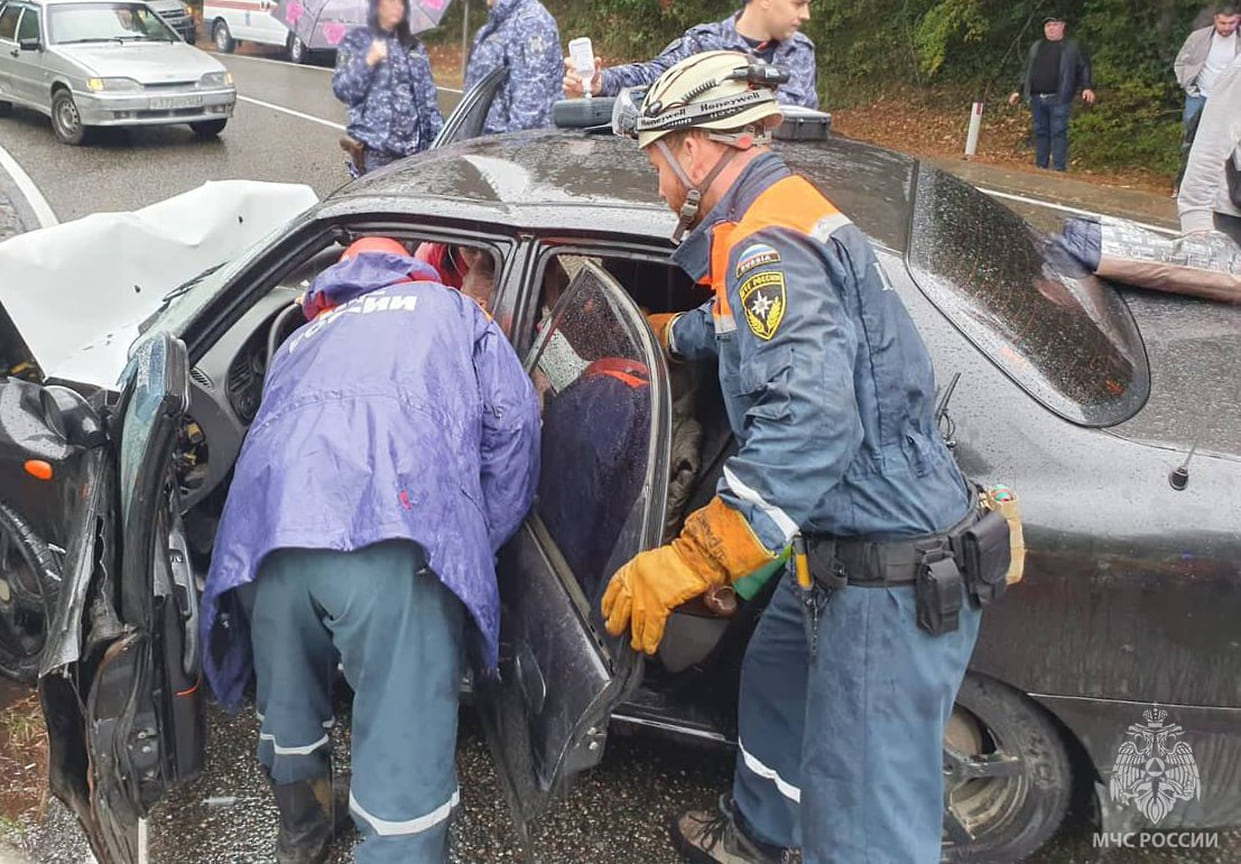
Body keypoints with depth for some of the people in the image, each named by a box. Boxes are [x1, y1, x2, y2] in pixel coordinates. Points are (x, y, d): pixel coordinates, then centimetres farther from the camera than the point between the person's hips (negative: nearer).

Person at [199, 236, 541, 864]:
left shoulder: (299, 340, 41)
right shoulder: (448, 306, 31)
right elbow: (512, 416, 16)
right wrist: (477, 547, 22)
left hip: (266, 532, 5)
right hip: (391, 534, -5)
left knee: (288, 716, 26)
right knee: (406, 760, -3)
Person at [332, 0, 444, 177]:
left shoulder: (414, 46, 16)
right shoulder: (356, 40, 5)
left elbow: (428, 94, 13)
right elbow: (342, 90, -3)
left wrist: (439, 139, 4)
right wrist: (369, 61, -15)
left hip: (412, 146, 3)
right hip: (374, 146, -3)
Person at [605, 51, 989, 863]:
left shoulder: (768, 247, -22)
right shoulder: (782, 216, 12)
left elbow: (807, 426, -36)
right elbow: (739, 328, 34)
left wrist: (687, 564, -34)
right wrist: (657, 331, 51)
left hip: (892, 576, -11)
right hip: (847, 542, 11)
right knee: (775, 682, 31)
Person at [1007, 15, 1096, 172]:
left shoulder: (1072, 47, 7)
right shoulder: (1036, 47, 19)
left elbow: (1084, 68, 3)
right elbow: (1027, 72, 23)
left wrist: (1087, 88, -11)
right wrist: (1020, 92, 18)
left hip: (1058, 99, -4)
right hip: (1036, 99, 4)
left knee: (1058, 132, -8)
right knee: (1040, 132, 8)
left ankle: (1059, 168, -8)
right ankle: (1040, 167, 14)